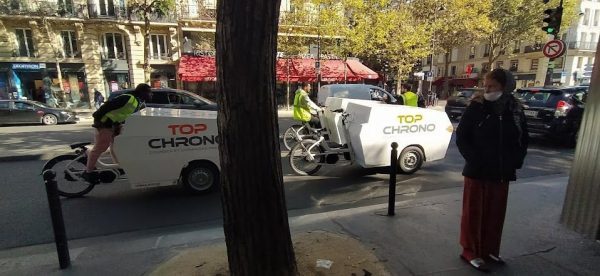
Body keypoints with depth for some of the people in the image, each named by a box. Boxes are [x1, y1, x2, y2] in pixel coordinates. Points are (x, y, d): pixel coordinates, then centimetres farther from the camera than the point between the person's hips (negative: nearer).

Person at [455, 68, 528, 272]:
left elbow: (523, 140, 13)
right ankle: (470, 251, 19)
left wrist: (515, 162, 1)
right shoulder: (477, 107, -8)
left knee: (496, 212, 14)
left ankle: (489, 250, 31)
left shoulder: (515, 111, 3)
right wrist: (474, 159, -16)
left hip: (502, 173, 4)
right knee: (474, 212, 6)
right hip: (477, 171, -4)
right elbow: (461, 137, -6)